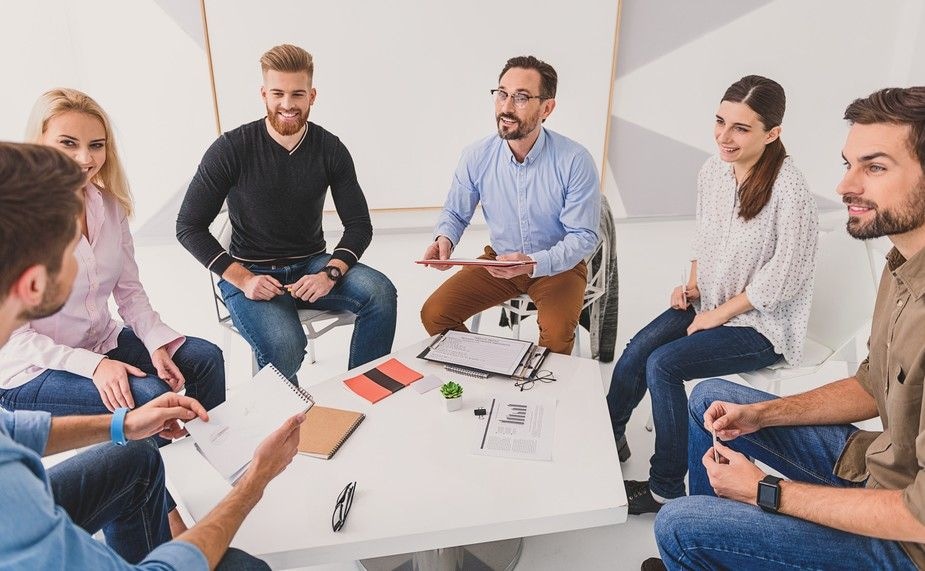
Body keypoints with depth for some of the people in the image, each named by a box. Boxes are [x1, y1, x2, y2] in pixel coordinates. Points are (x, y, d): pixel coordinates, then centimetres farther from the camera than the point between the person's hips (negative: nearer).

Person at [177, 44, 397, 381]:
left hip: (312, 264, 3)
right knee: (283, 345, -33)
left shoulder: (330, 149, -2)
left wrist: (330, 273, -20)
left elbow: (359, 225, -1)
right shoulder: (231, 150, -9)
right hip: (251, 273, -3)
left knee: (380, 293, -26)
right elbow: (188, 227, -5)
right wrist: (242, 279, -17)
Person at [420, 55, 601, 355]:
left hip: (558, 265, -3)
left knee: (557, 334, -31)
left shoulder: (575, 161, -20)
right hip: (500, 260, 4)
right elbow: (455, 213, 5)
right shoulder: (476, 156, -10)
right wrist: (444, 239, -19)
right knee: (433, 314, -9)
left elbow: (583, 236, -17)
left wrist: (534, 263, -33)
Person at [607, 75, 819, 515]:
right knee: (637, 350, -11)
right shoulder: (714, 169, -3)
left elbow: (782, 279, -21)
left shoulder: (789, 190, -24)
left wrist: (717, 315, -15)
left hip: (762, 323, -6)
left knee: (662, 364, -21)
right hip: (709, 303, 7)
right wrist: (693, 284, 1)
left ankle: (666, 490, -1)